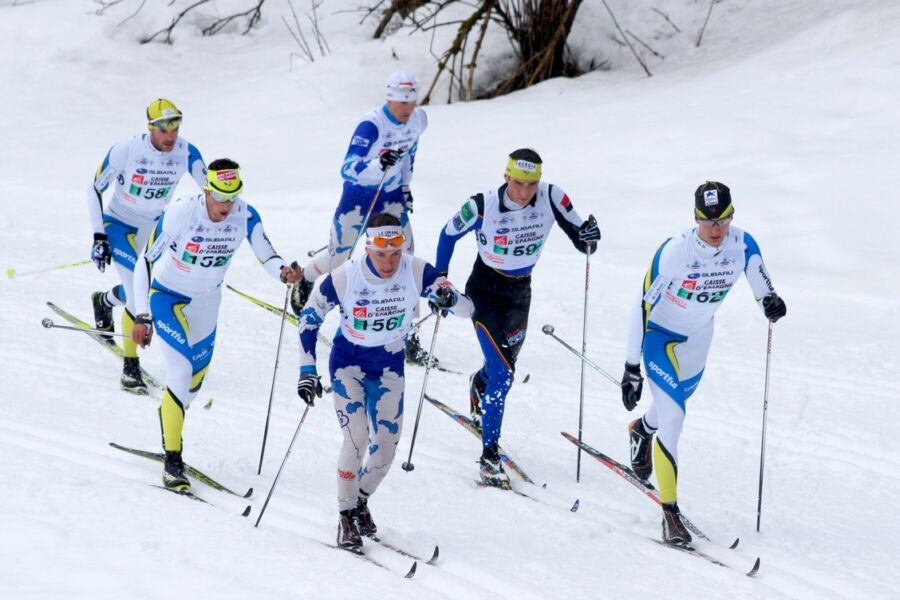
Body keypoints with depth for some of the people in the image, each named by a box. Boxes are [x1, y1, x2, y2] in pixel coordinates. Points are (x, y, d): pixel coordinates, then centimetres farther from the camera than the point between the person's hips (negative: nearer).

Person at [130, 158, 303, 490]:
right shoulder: (179, 213, -28)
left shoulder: (245, 216, -19)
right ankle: (172, 462, -13)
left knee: (196, 378, 15)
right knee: (181, 370, -19)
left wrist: (284, 272, -35)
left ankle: (168, 417, 46)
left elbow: (267, 256, -11)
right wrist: (142, 317, -26)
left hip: (206, 302, 5)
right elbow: (145, 262, -22)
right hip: (167, 296, -5)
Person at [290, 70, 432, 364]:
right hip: (358, 194, -4)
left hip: (391, 194, 4)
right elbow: (348, 170, -39)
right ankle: (305, 280, 46)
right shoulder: (371, 125, -31)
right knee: (339, 257, 9)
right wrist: (379, 164, -57)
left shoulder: (418, 120, -11)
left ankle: (407, 332, -4)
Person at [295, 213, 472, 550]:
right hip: (348, 360, -3)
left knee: (387, 441, -1)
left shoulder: (417, 272, -21)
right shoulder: (344, 278, -25)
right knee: (357, 436, -17)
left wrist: (450, 298, -43)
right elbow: (309, 318, -9)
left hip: (389, 364, 3)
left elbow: (467, 309, -20)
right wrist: (307, 370, -12)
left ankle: (360, 502, 25)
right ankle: (346, 515, -2)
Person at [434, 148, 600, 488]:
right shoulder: (483, 207, -23)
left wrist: (588, 238, -33)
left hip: (520, 293, 5)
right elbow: (449, 234, -6)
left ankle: (479, 387, 62)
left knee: (504, 363, 25)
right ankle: (489, 454, -11)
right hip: (485, 292, -4)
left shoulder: (551, 198, -18)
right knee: (503, 373, -18)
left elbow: (579, 239, -10)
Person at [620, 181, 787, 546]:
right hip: (660, 334, -5)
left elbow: (759, 281, -1)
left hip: (698, 337, 5)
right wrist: (632, 367, -24)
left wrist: (769, 301, -27)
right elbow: (642, 306, -24)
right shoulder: (674, 251, -30)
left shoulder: (743, 246, -18)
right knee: (672, 420, -16)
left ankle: (641, 431, 64)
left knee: (676, 399, 28)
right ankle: (670, 513, -10)